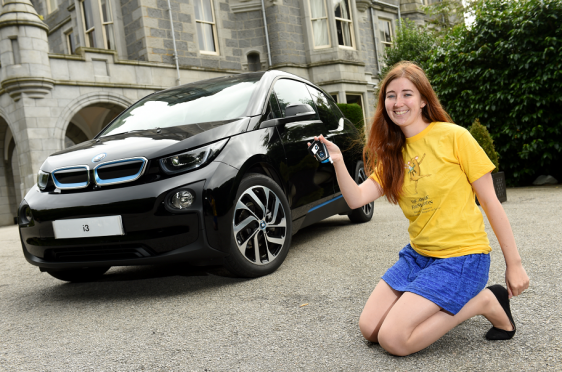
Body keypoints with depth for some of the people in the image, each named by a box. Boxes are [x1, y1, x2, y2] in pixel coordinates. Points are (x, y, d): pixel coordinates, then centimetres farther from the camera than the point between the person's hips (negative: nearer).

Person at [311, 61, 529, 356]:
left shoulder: (452, 136, -10)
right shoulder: (393, 153, 8)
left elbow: (490, 201, -7)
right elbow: (356, 198, -4)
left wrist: (514, 263, -6)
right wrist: (338, 162, -21)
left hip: (461, 257, -6)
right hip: (418, 255, 7)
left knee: (393, 339, -16)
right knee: (369, 329, 1)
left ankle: (483, 302, 0)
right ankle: (447, 306, 17)